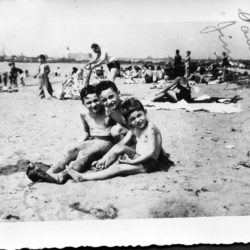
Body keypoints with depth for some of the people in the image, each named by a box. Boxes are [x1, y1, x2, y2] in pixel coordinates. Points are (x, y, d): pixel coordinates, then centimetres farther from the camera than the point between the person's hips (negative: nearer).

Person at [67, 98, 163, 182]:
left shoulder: (150, 128, -17)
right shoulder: (133, 129, 8)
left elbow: (151, 152, -23)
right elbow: (121, 144, 5)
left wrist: (132, 161, -21)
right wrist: (103, 159, -4)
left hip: (148, 163, -8)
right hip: (137, 157, 8)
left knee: (118, 168, -21)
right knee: (118, 148, -16)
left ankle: (83, 177, -18)